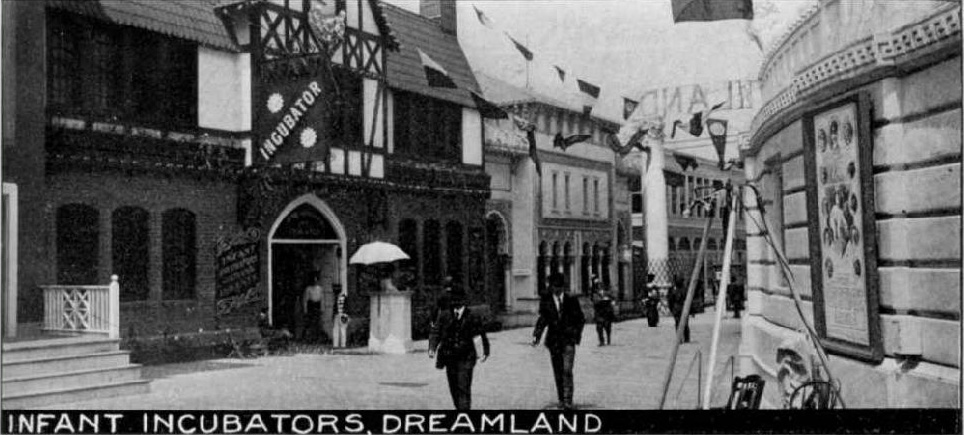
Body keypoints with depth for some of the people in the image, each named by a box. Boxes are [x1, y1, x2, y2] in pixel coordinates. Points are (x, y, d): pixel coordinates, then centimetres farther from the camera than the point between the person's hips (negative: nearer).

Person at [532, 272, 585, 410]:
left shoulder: (571, 301, 4)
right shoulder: (546, 302, 6)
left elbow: (581, 319, 7)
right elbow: (542, 320, 2)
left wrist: (576, 334, -6)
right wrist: (536, 335, -12)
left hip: (568, 340, -2)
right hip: (553, 340, 2)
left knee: (567, 370, -13)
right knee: (557, 372, 7)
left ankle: (568, 401, -12)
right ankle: (561, 399, 18)